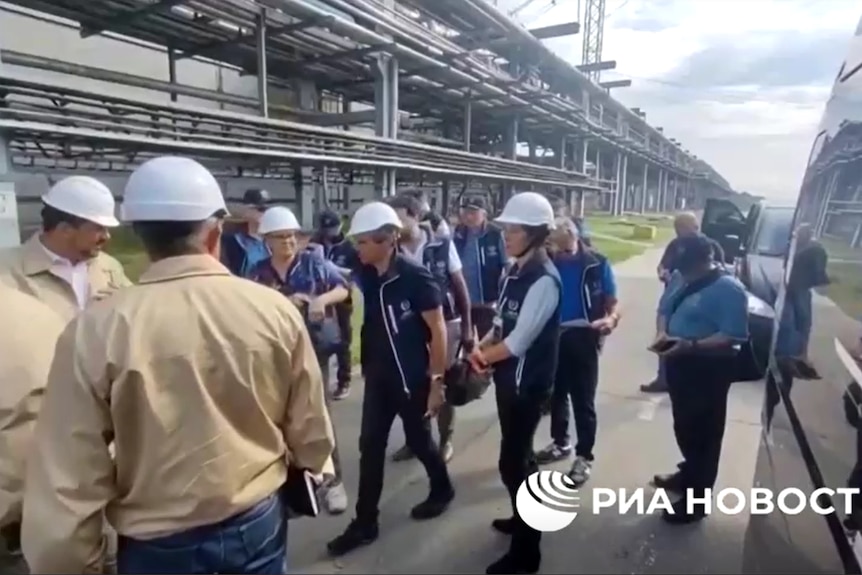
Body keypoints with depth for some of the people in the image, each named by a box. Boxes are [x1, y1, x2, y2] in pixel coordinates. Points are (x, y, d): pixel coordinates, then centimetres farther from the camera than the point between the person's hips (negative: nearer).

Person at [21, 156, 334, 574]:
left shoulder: (95, 331, -19)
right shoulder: (275, 309, -16)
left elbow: (68, 478, -13)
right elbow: (310, 426, -5)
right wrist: (311, 467, 17)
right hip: (258, 523, 2)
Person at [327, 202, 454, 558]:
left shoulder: (415, 277, -18)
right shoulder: (365, 275, -2)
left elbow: (438, 330, -15)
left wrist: (437, 380, -14)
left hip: (413, 375, -5)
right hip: (378, 375, 5)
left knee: (418, 440, 14)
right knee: (370, 445, 8)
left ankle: (442, 489, 42)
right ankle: (365, 523, 23)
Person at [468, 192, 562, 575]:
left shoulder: (544, 280, -22)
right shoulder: (515, 272, 4)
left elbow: (518, 342, -22)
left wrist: (482, 357, -8)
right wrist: (482, 347, -8)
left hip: (529, 382, -8)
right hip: (509, 377, 8)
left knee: (512, 462, 1)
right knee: (519, 453, 23)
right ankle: (527, 517, 45)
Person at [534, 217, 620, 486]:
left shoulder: (597, 264, -10)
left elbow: (612, 301, -5)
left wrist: (611, 319, -26)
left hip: (583, 338, -4)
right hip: (553, 337, 4)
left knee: (583, 399, 3)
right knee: (556, 393, 17)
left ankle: (584, 456, 18)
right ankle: (561, 443, 36)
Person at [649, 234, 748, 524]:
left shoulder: (728, 289, -19)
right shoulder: (680, 277, 4)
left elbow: (734, 337, -23)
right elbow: (665, 309, 13)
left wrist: (691, 345, -30)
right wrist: (663, 332, -7)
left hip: (708, 370, -8)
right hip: (679, 364, 8)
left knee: (703, 432, 5)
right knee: (684, 427, 23)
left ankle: (696, 500, 18)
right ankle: (688, 475, 44)